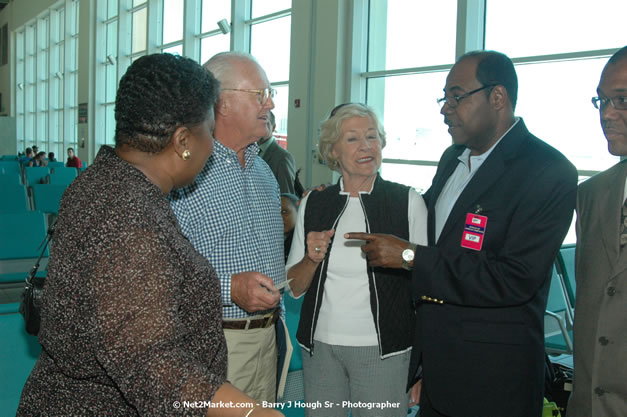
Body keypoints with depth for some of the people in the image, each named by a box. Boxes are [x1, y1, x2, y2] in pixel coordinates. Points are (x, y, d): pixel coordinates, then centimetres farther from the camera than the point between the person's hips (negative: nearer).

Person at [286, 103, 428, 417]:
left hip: (382, 350, -2)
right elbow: (294, 287, 8)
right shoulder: (313, 204, 3)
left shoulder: (407, 201, -6)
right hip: (320, 346, 3)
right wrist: (312, 258, -13)